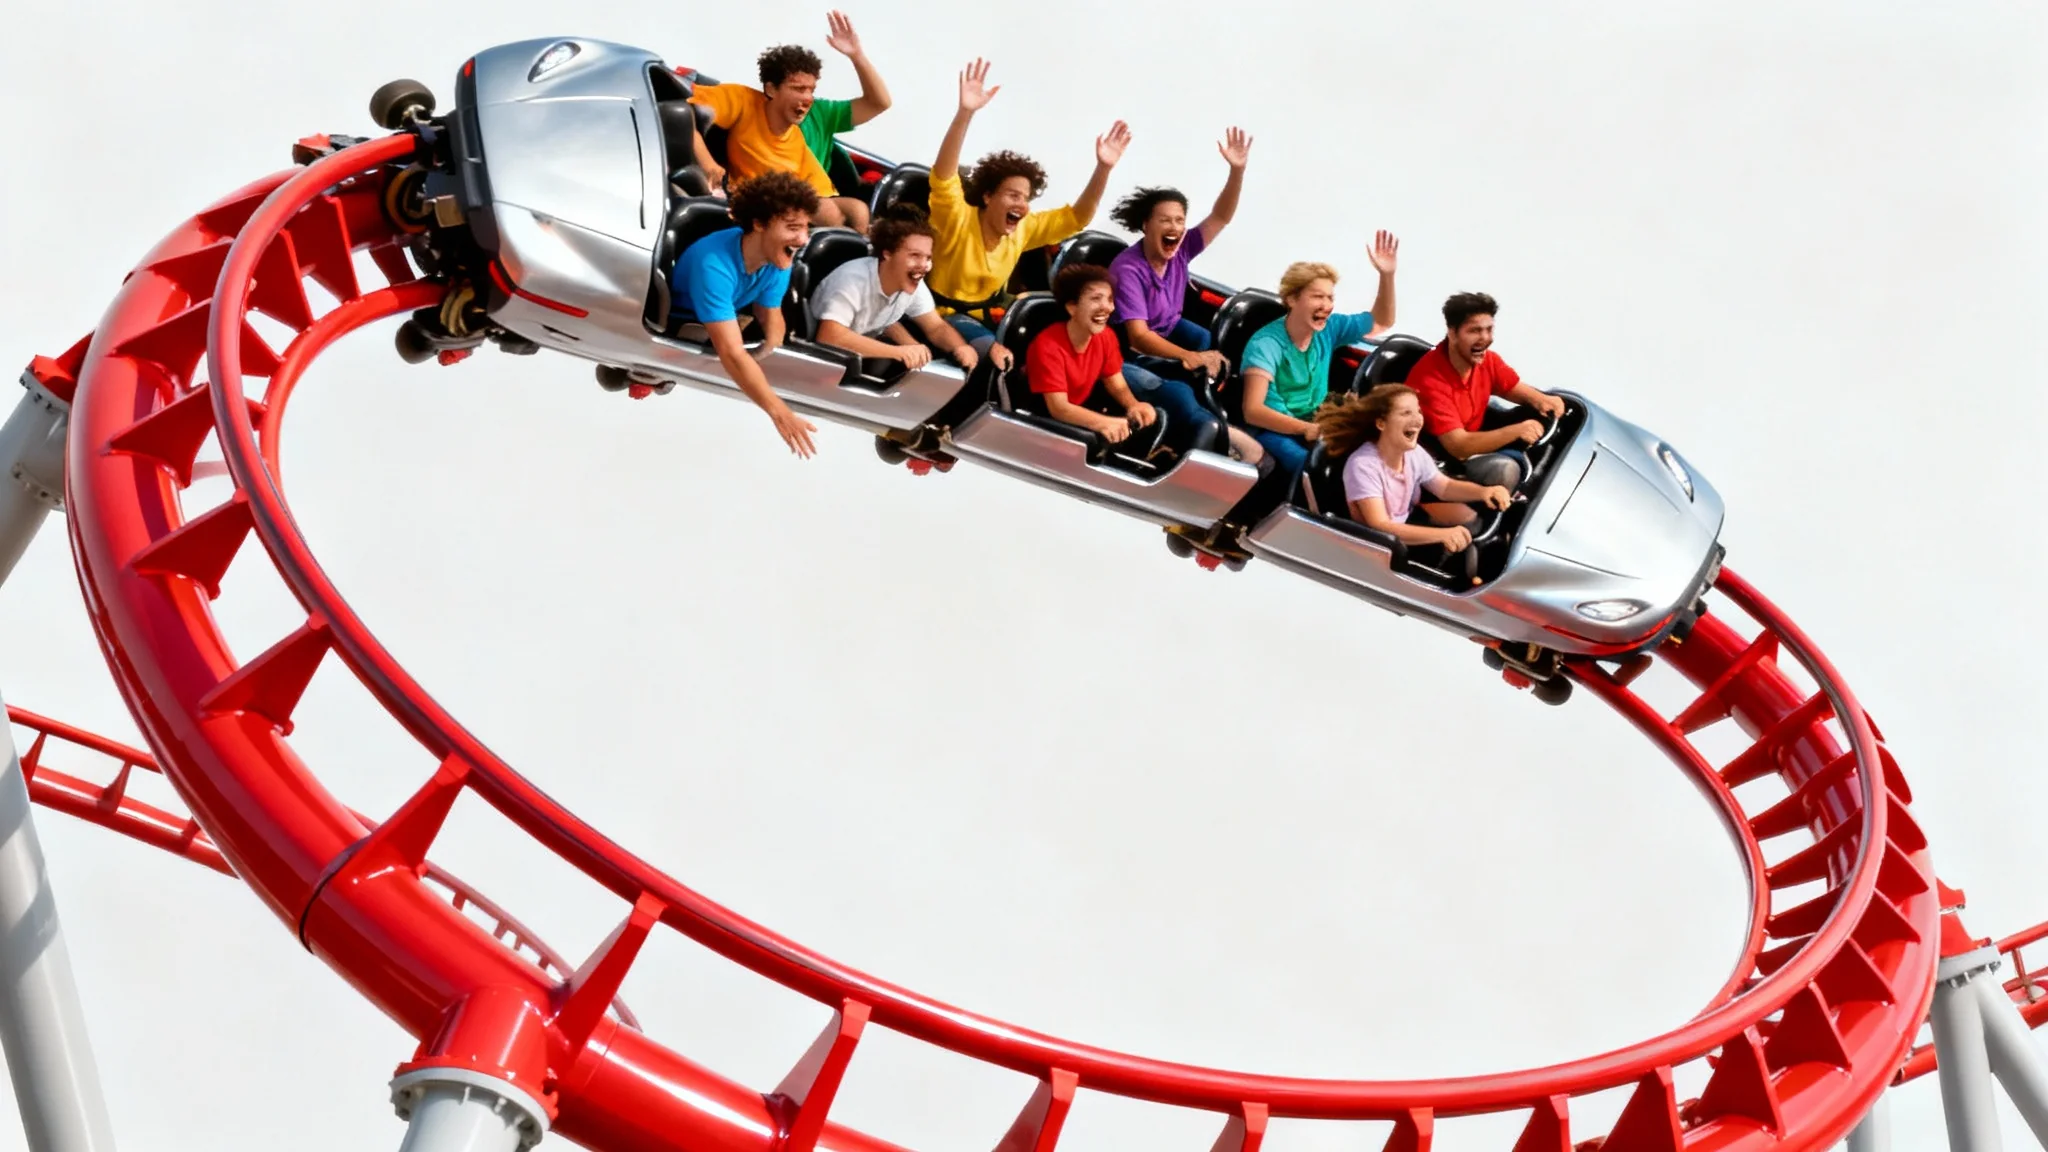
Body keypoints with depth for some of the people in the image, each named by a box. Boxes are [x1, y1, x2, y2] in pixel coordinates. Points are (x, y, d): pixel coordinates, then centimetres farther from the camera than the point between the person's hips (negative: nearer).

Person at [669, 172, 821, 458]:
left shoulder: (778, 259, -19)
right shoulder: (714, 264, -41)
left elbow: (770, 315, -4)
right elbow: (732, 354, -47)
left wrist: (770, 353, -28)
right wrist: (780, 413, -56)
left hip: (723, 323, 7)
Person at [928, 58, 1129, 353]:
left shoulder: (1022, 229, -3)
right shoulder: (958, 220, -21)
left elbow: (1076, 218, -1)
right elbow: (943, 177, -39)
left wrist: (1103, 169, -18)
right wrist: (965, 113, -53)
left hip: (987, 314, 7)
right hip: (946, 315, -7)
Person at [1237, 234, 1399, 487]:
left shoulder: (1328, 329, 5)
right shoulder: (1265, 344, -12)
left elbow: (1382, 322, 20)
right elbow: (1253, 411, -20)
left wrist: (1386, 275, 3)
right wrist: (1305, 428, -32)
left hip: (1315, 427, 6)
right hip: (1274, 430, -6)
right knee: (1306, 464, -39)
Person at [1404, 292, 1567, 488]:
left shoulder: (1487, 359, -10)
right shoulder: (1430, 379, -32)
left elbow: (1516, 389, 7)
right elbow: (1458, 446, -35)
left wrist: (1541, 400, -18)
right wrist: (1516, 430, -43)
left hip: (1478, 432, 8)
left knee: (1549, 411, -1)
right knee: (1503, 469, -33)